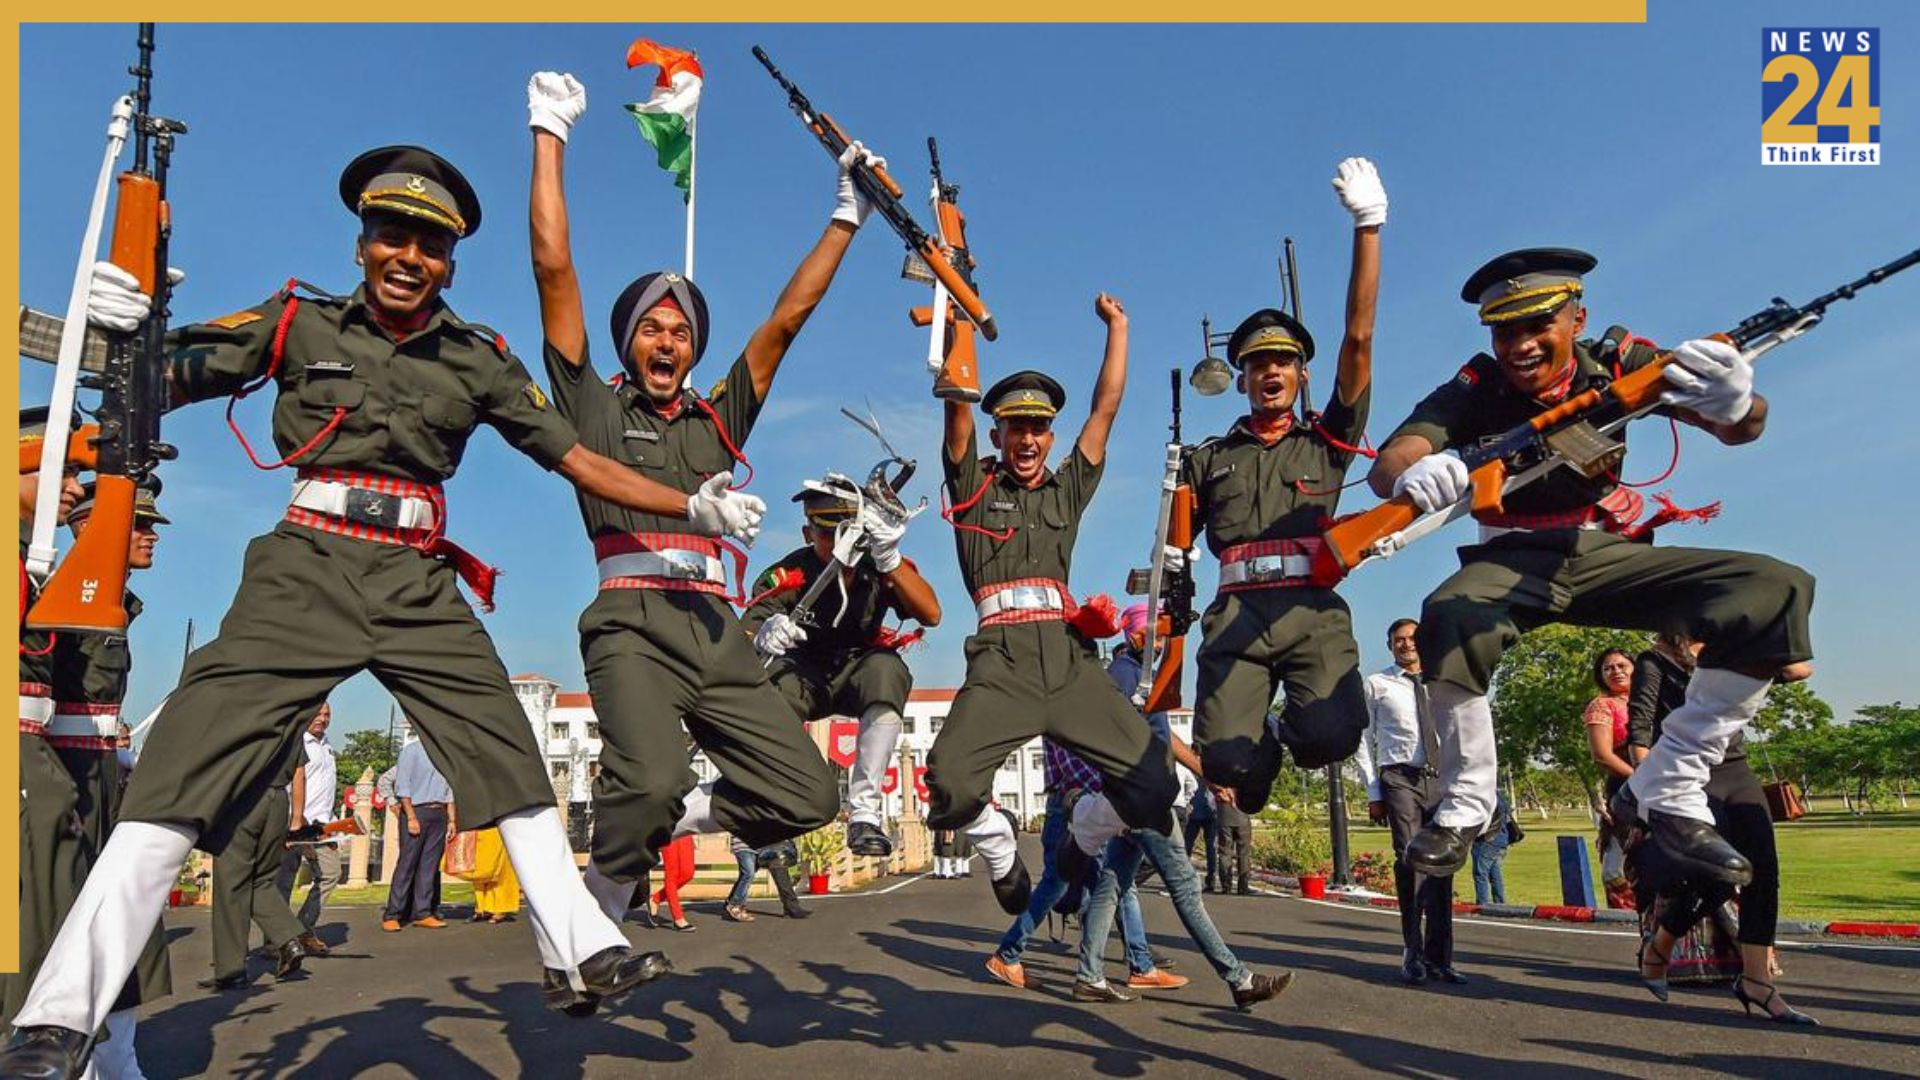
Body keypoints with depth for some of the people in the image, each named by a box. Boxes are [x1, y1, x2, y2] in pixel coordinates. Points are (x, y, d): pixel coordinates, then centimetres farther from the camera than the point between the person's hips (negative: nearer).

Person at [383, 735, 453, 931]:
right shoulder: (411, 750, -1)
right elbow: (402, 787, -8)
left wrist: (452, 820, 12)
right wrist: (411, 817, -14)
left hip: (439, 815, 6)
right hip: (417, 811, -6)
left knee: (430, 864, 4)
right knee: (407, 863, -6)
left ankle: (422, 913, 6)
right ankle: (392, 915, -2)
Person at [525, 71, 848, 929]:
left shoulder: (720, 419, 23)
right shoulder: (594, 409, 13)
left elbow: (788, 317, 23)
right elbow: (554, 269, 9)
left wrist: (846, 218, 24)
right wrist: (550, 136, 11)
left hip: (716, 629, 5)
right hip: (633, 622, -4)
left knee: (806, 794, -7)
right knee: (647, 780, -30)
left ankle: (669, 817, 18)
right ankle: (595, 912, 0)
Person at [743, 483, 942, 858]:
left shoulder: (876, 566, -19)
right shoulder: (790, 574, -21)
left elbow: (931, 615, -32)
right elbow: (746, 631, -31)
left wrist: (889, 560, -47)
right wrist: (762, 634, -57)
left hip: (859, 669, 1)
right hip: (805, 673, 0)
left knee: (885, 668, -35)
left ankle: (865, 813, -30)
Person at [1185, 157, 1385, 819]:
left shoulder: (1328, 440, 18)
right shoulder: (1209, 459, 21)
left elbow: (1358, 338, 8)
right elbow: (1173, 546, 21)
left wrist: (1368, 225, 4)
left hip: (1312, 609, 0)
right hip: (1236, 613, 1)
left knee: (1330, 736, -27)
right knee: (1224, 759, -20)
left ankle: (1293, 732, 10)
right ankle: (1261, 757, 17)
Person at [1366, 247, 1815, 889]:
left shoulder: (1616, 363, -7)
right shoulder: (1474, 389, -12)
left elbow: (1738, 430, -16)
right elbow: (1385, 466, -27)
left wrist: (1736, 405, -43)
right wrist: (1411, 474, -54)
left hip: (1607, 557, 3)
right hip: (1514, 563, -2)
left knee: (1777, 591, -20)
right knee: (1449, 620, -37)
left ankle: (1667, 792, -11)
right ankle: (1466, 805, -14)